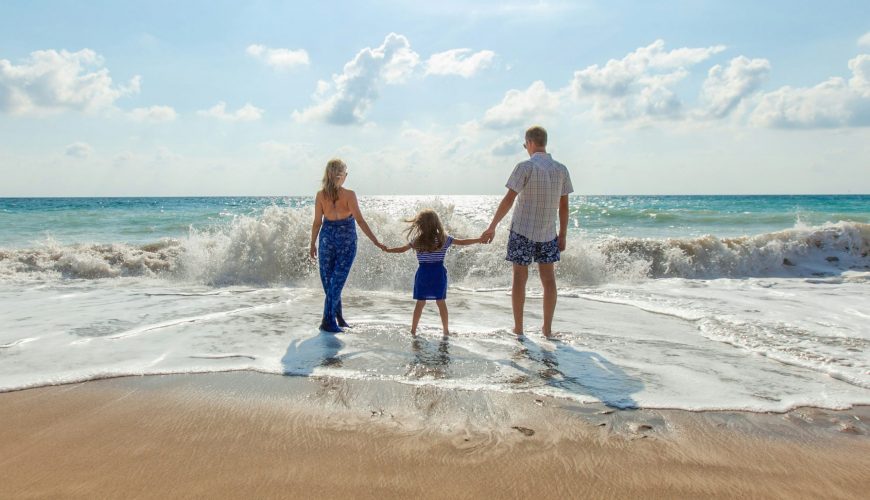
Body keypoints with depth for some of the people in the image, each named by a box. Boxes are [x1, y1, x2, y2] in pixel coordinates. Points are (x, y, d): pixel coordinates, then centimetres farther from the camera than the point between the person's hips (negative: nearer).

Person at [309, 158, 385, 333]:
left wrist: (312, 245, 10)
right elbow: (360, 221, -16)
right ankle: (328, 321, 2)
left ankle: (338, 317, 22)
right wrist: (376, 242, -13)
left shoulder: (320, 195, -4)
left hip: (327, 238, 3)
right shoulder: (349, 195, -13)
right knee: (337, 280, 3)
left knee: (329, 281, 14)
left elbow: (317, 222, -1)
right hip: (346, 240, -3)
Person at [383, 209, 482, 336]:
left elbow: (401, 249, 6)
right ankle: (446, 330, 14)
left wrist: (387, 250, 23)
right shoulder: (444, 239, -4)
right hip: (438, 273, 0)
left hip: (423, 273, 0)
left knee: (420, 303, 9)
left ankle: (413, 330, 14)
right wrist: (479, 239, 13)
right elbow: (463, 242, 2)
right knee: (441, 302, 8)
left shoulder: (417, 241, -4)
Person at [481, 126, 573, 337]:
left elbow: (509, 200, -15)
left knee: (520, 278, 5)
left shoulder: (525, 167, -11)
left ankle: (518, 328, 11)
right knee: (548, 279, 10)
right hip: (548, 233, 4)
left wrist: (492, 227, -11)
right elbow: (564, 205, 5)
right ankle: (547, 328, 15)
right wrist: (563, 235, 13)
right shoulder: (561, 169, 3)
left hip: (522, 231, -4)